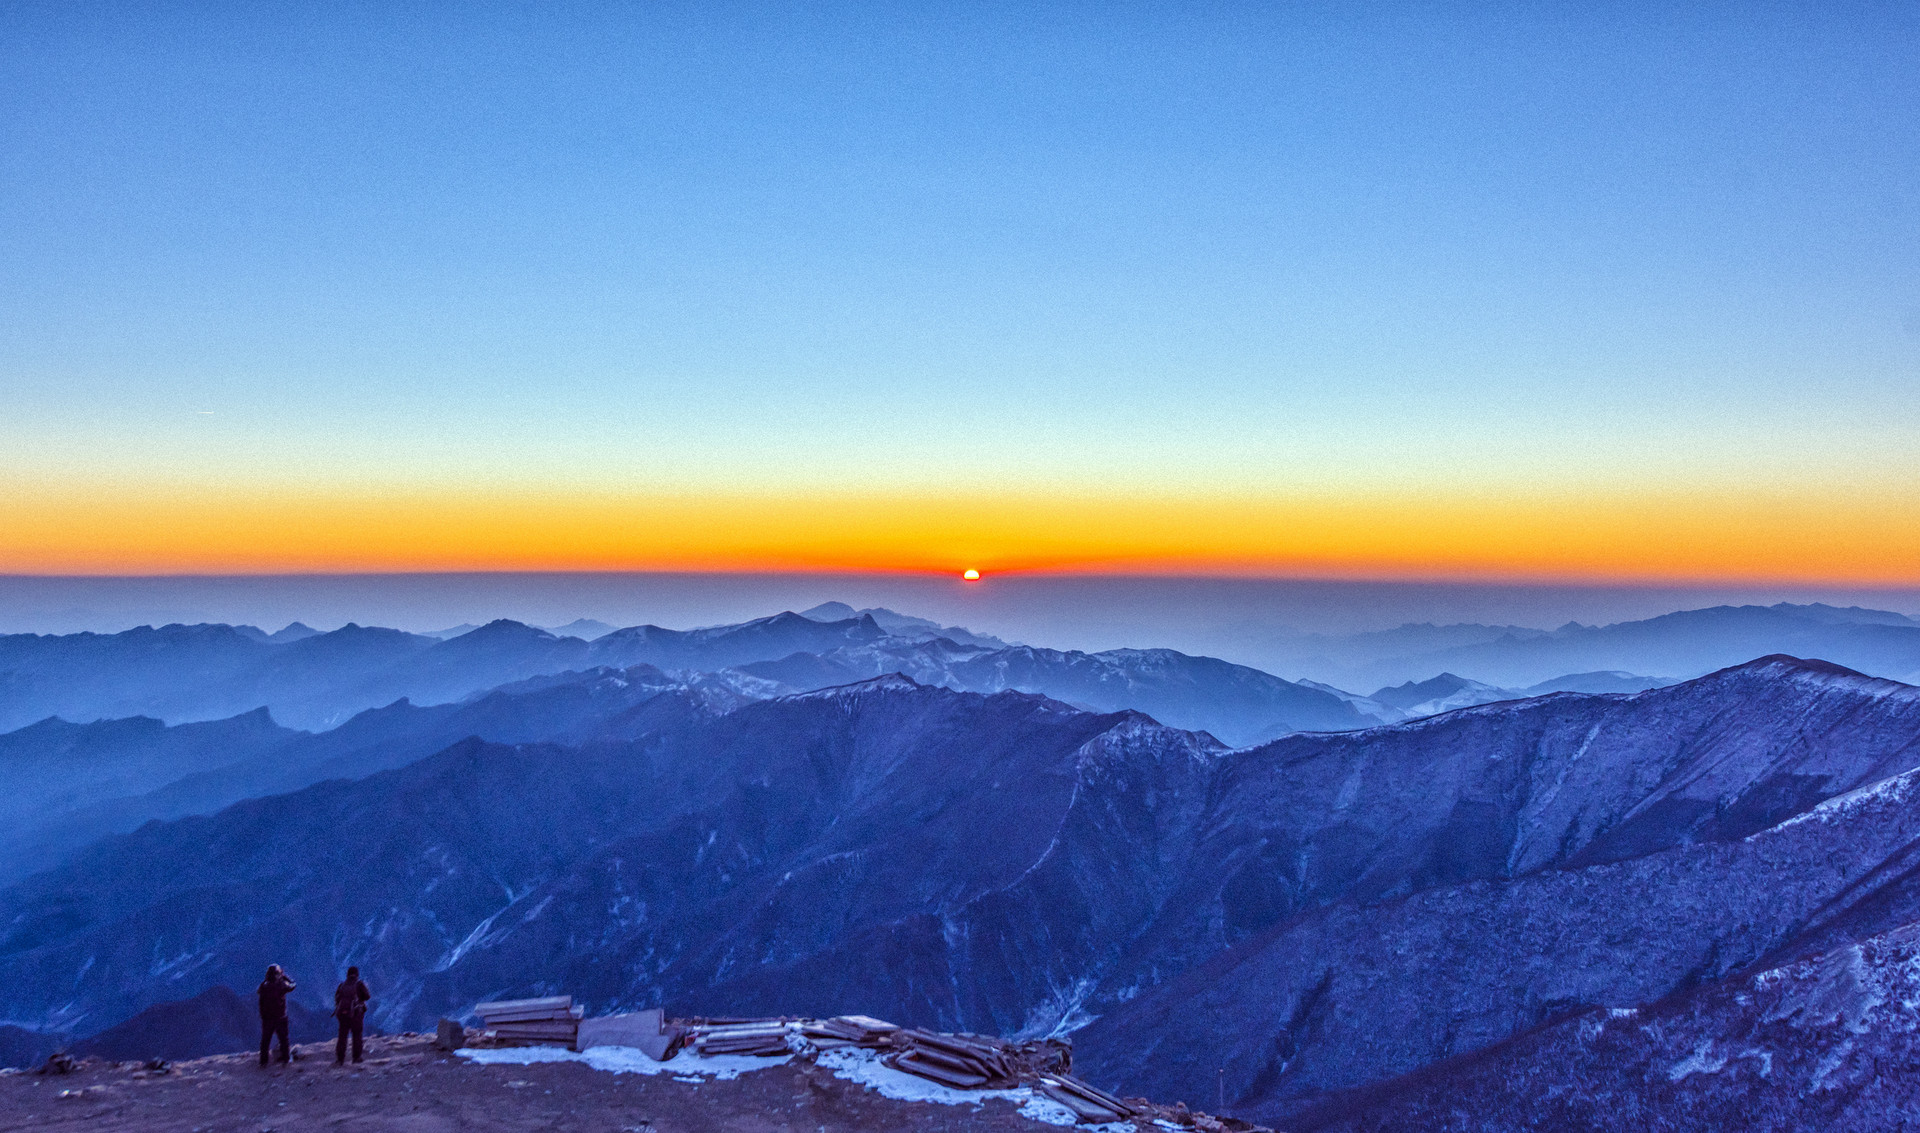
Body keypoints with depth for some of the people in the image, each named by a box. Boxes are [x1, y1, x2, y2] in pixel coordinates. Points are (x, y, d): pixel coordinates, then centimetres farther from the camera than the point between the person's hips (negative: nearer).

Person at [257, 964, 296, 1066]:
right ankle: (286, 1058, 18)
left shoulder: (264, 986, -10)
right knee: (283, 1038, 12)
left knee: (265, 1040, 11)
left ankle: (263, 1060, 12)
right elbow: (293, 985, 4)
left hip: (266, 1018, 2)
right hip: (280, 1017, -2)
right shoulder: (282, 985, -15)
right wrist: (285, 977, 12)